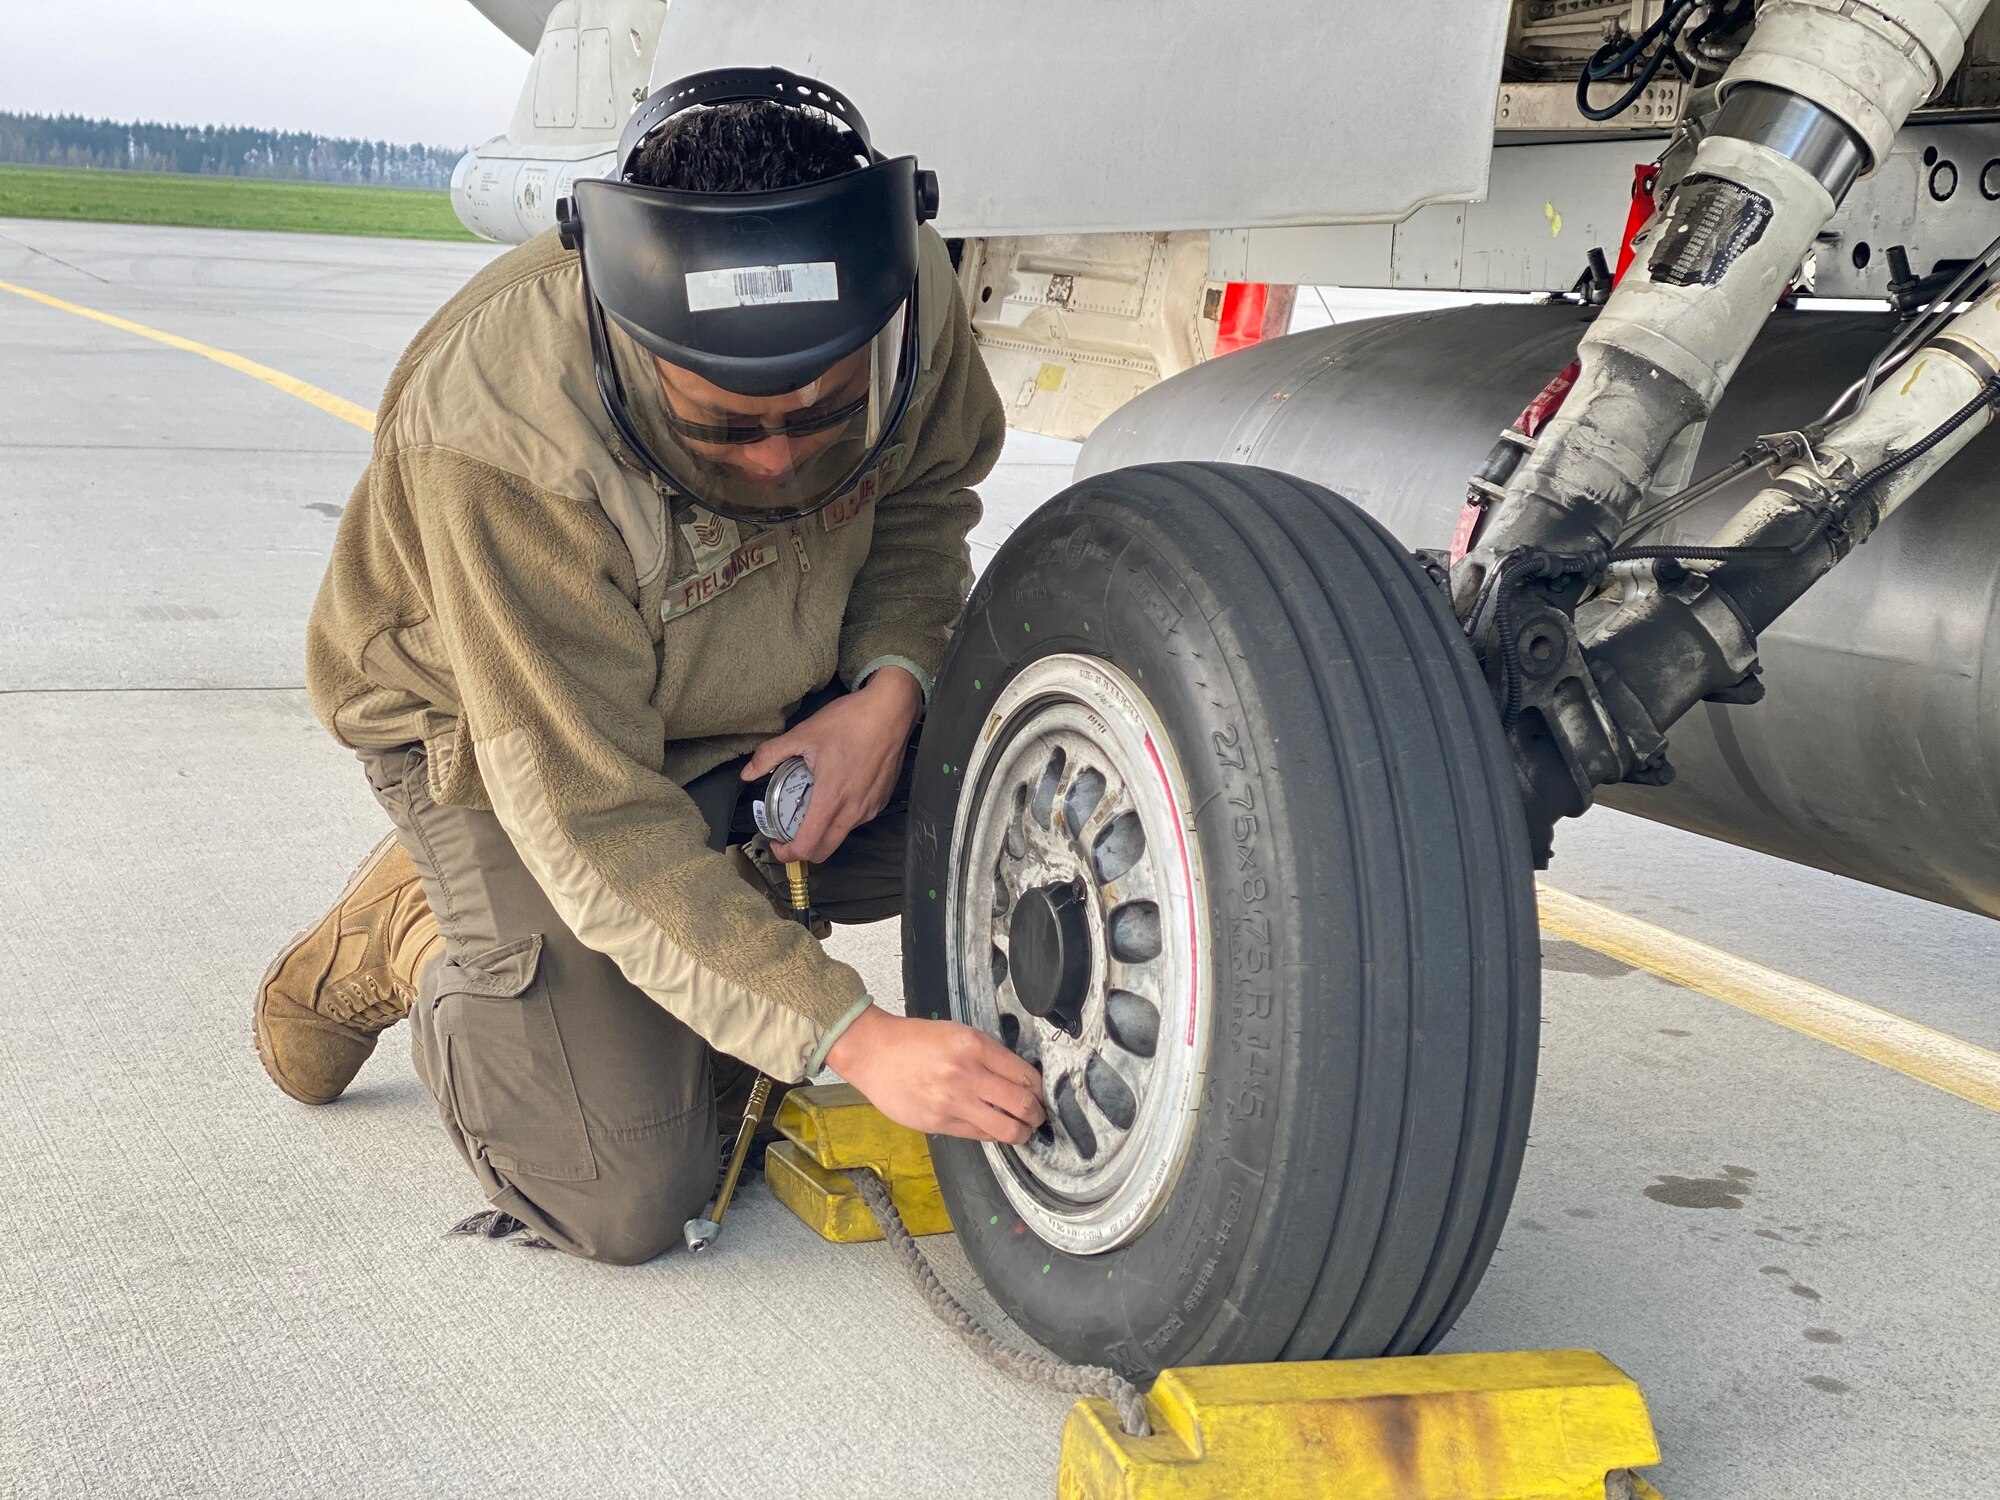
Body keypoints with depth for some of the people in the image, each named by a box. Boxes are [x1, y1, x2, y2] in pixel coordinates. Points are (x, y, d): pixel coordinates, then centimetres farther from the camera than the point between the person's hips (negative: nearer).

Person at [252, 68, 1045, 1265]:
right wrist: (851, 1037, -39)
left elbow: (927, 495, 0)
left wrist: (891, 687, -21)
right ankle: (420, 950, 14)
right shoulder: (498, 448, -39)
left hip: (774, 703, 6)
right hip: (504, 739, -5)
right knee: (627, 1201, -13)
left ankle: (725, 897, 5)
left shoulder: (907, 292, -24)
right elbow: (596, 822, -35)